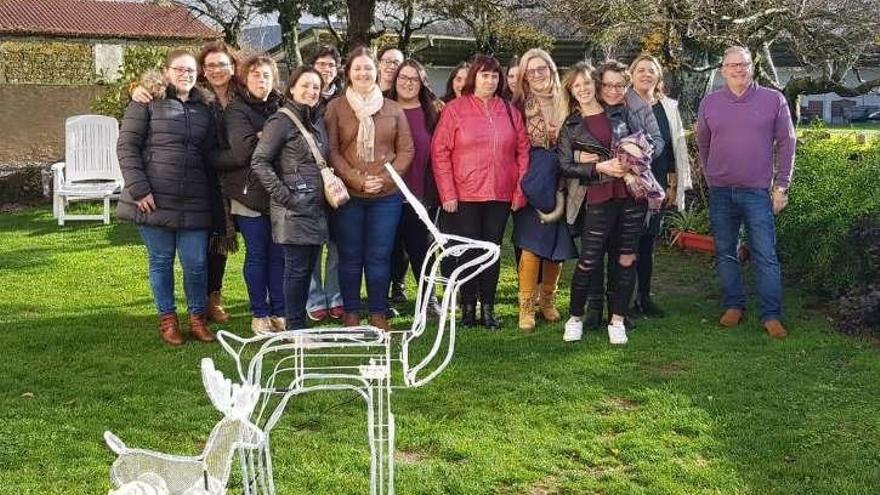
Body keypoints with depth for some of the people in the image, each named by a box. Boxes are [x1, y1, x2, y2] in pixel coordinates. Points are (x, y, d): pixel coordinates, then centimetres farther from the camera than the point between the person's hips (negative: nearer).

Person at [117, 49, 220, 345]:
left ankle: (197, 318, 19)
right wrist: (139, 189, -12)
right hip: (155, 200, -3)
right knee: (161, 261, 6)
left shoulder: (204, 109, 15)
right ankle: (167, 319, 20)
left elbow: (211, 157, 17)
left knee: (196, 263, 1)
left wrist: (215, 204, 13)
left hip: (194, 202, 3)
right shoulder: (148, 104, 1)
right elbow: (126, 146, -3)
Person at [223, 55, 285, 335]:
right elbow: (242, 151, -17)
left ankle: (279, 312, 17)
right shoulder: (237, 110, -3)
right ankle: (259, 315, 14)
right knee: (257, 255, 4)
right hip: (250, 193, -3)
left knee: (279, 255, 6)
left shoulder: (282, 107, 10)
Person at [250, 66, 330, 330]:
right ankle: (295, 328, 5)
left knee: (309, 267, 10)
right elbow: (259, 161, -12)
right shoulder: (281, 121, -8)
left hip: (317, 207, 7)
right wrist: (283, 195, -15)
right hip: (294, 209, -7)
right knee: (297, 268, -4)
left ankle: (300, 325, 18)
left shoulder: (318, 121, 16)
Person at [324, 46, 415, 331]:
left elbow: (406, 150, 7)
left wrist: (385, 178, -7)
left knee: (379, 256, 4)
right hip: (348, 195, -1)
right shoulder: (336, 107, 4)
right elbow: (331, 150, -2)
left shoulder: (393, 109, 10)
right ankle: (351, 314, 15)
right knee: (350, 256, 4)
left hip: (386, 195, 1)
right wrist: (357, 180, -12)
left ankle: (378, 314, 14)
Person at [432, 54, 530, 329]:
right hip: (464, 196, -3)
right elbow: (439, 152, -5)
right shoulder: (454, 109, -1)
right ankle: (468, 307, 14)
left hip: (500, 196, 3)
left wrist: (520, 190, 3)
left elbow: (523, 151, 10)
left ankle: (488, 308, 17)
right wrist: (447, 193, -10)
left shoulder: (509, 112, 10)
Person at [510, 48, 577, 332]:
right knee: (531, 244, -7)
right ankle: (526, 306, 2)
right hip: (532, 180, -2)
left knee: (558, 243, 6)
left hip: (559, 180, 2)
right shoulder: (520, 105, 2)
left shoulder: (566, 103, 6)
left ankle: (547, 299, 24)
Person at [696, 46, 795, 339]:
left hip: (758, 191, -2)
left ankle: (771, 315, 2)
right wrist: (712, 178, 13)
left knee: (765, 256, -3)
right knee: (725, 253, 9)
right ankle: (733, 306, 22)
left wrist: (781, 185, -2)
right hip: (720, 193, 3)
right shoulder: (709, 103, 5)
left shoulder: (773, 100, 0)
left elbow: (786, 144, 2)